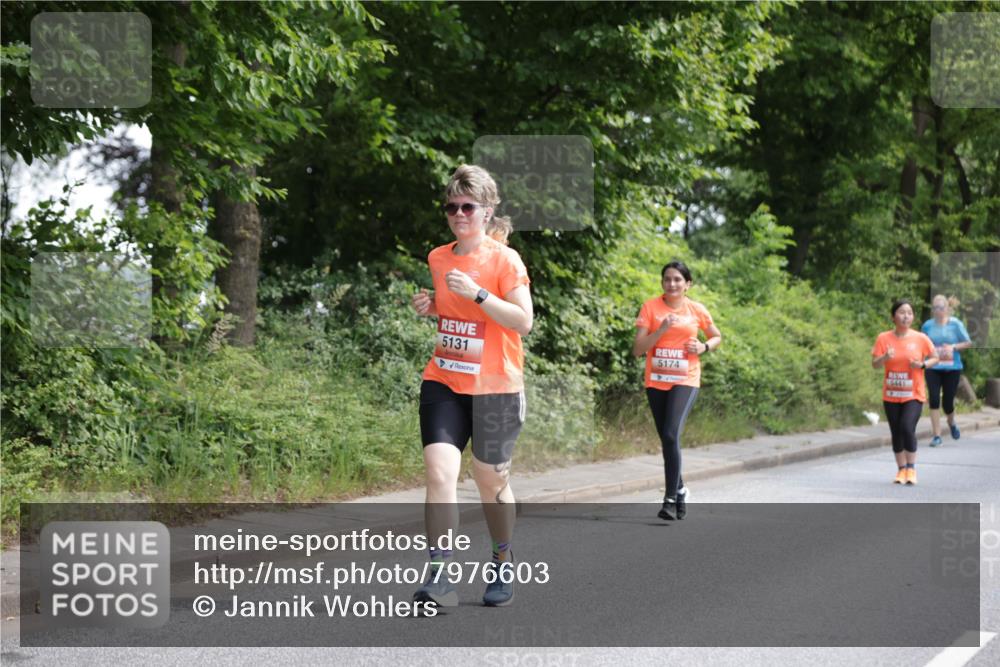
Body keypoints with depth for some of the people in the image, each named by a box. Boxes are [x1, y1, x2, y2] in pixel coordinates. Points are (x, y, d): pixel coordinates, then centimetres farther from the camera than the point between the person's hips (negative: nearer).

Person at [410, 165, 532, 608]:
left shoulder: (504, 259, -8)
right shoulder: (437, 258, 8)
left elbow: (524, 321, -15)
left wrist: (476, 293, -24)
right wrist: (428, 306, 2)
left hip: (495, 388, -4)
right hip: (443, 383, 4)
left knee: (491, 482, 8)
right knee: (439, 472, -14)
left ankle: (502, 566, 30)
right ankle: (439, 576, -15)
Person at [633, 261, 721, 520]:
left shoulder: (697, 310, 0)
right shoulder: (650, 307, -2)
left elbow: (717, 337, 17)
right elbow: (637, 349, -7)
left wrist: (704, 347, -4)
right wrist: (661, 330, -20)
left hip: (685, 381, -2)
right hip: (656, 382, 2)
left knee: (671, 435, -21)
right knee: (667, 439, 12)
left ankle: (670, 499, -16)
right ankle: (680, 491, 32)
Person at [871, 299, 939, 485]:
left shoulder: (920, 338, -3)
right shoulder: (883, 338, -1)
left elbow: (935, 358, 8)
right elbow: (874, 364, -3)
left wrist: (923, 364, -13)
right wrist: (885, 358, -24)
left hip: (914, 395, -2)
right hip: (891, 396, 2)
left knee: (907, 428, -18)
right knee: (896, 433, 6)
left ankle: (911, 468, -3)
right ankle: (901, 470, 18)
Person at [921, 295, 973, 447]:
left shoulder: (956, 324, -2)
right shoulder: (927, 325, 3)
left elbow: (968, 343, 1)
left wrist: (954, 347, -15)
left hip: (952, 369, -1)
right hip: (933, 369, 1)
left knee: (948, 403, 2)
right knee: (934, 400, -11)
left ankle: (951, 423, 37)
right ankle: (936, 436, -4)